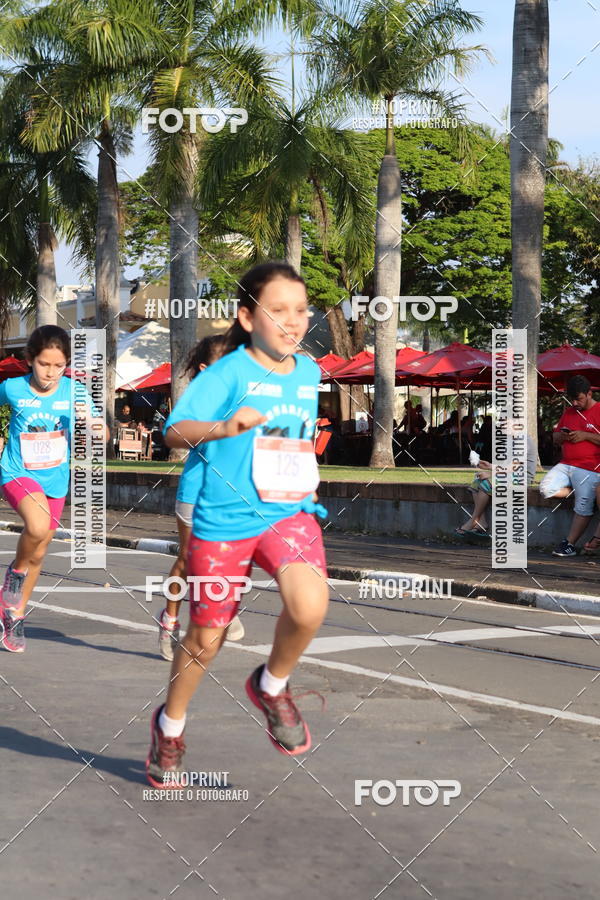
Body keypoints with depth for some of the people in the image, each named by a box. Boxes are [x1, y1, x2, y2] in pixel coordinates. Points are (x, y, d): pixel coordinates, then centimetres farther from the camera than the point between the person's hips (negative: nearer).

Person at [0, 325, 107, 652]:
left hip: (55, 480, 3)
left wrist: (97, 428, -34)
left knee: (38, 554, 13)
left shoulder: (75, 392, -10)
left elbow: (99, 434, -11)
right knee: (38, 525, -32)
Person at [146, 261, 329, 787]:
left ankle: (272, 686, 6)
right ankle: (171, 724, 38)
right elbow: (175, 430, -22)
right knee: (206, 639, 9)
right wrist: (224, 427, -39)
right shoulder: (230, 372, -10)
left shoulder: (309, 372, 7)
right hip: (224, 521, -3)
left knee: (310, 606, -25)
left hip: (291, 514, 3)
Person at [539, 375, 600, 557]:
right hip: (565, 465, 6)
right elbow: (555, 438, 24)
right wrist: (560, 436, 1)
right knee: (546, 488, -17)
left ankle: (570, 544, -4)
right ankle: (578, 491, 3)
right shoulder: (569, 412, 18)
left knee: (583, 506, -11)